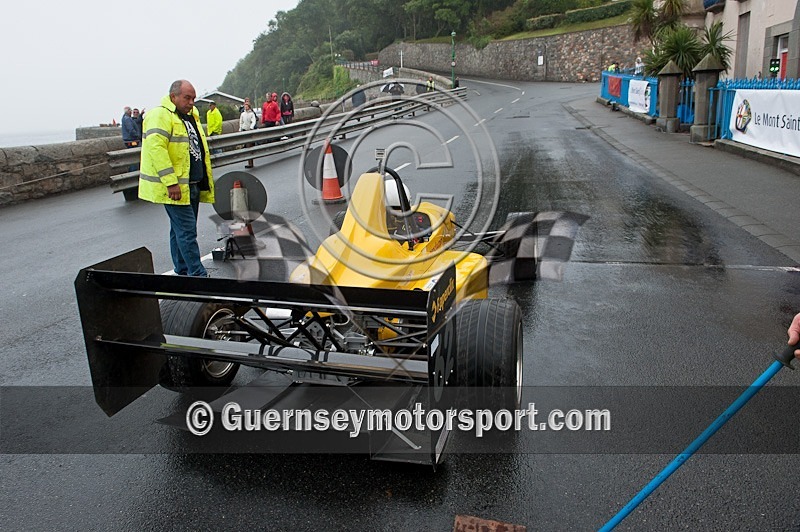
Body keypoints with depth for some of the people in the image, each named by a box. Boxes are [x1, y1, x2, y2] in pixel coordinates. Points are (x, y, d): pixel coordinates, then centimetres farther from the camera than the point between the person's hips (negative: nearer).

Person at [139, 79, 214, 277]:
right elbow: (156, 148, -23)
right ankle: (198, 275, -7)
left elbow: (199, 148, 25)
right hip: (174, 187, -9)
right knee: (187, 231, -9)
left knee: (181, 230, 15)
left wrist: (205, 182, 23)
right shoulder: (160, 115, -11)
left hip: (192, 185, 9)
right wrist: (171, 182, -28)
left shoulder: (191, 116, 18)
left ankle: (182, 272, 24)